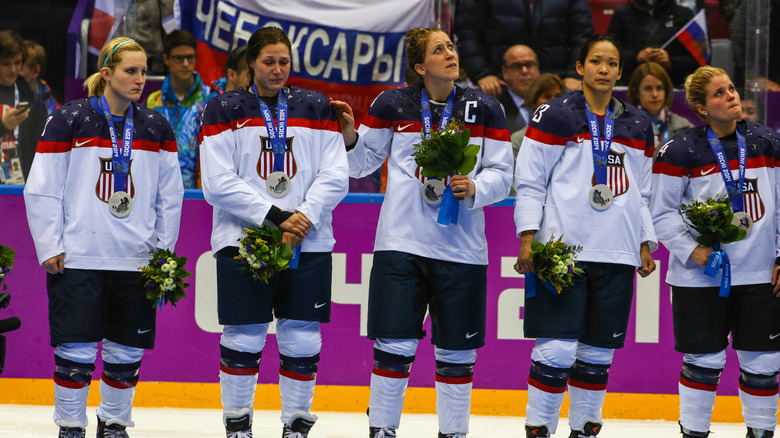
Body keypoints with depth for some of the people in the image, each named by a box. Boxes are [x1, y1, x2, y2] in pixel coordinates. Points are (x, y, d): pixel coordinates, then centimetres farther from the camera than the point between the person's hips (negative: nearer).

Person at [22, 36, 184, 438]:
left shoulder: (156, 128, 9)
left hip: (136, 262, 4)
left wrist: (163, 251, 8)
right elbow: (42, 190, -2)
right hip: (78, 259, -4)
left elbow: (169, 196, 13)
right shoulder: (68, 121, -3)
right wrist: (50, 248, -6)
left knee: (127, 351, 6)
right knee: (77, 350, -4)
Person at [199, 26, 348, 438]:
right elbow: (218, 184, -7)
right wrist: (275, 216, -15)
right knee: (243, 338, -1)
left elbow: (335, 176, 3)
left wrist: (304, 218, -13)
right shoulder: (225, 110, 2)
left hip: (307, 245, 2)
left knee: (302, 340, 0)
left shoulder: (315, 108, 9)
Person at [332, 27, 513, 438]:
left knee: (456, 351, 6)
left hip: (461, 246, 1)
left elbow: (502, 174, 4)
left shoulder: (485, 109, 3)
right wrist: (349, 138, -11)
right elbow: (364, 163, 8)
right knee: (395, 345, -3)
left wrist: (475, 188, -14)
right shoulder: (393, 104, 2)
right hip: (401, 242, -1)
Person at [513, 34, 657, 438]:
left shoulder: (638, 125, 15)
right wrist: (527, 237, -9)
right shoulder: (554, 116, -1)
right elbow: (529, 182, -1)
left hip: (617, 254, 5)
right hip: (562, 250, -5)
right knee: (557, 348, -11)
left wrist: (645, 244, 16)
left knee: (599, 350, 7)